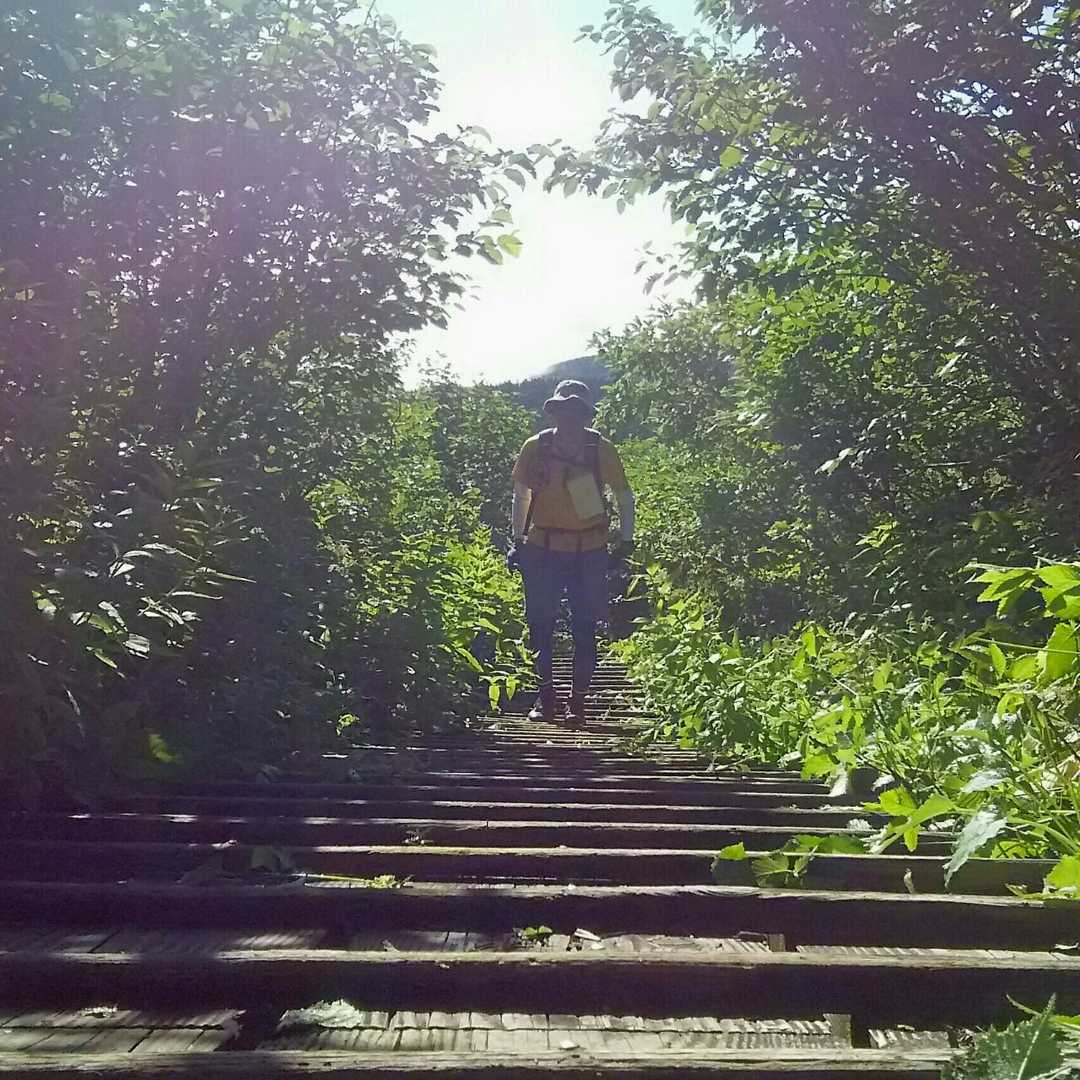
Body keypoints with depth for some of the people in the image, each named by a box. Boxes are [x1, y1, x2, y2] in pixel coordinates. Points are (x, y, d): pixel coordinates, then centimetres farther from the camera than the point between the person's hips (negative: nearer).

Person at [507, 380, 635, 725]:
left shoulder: (601, 449, -4)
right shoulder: (535, 447, -1)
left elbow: (624, 496, 7)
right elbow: (521, 495, 12)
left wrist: (626, 540, 2)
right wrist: (518, 541, 10)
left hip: (589, 552, -1)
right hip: (543, 549, 1)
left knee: (585, 629, 3)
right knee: (541, 625, 5)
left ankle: (577, 701, 14)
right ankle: (544, 697, 19)